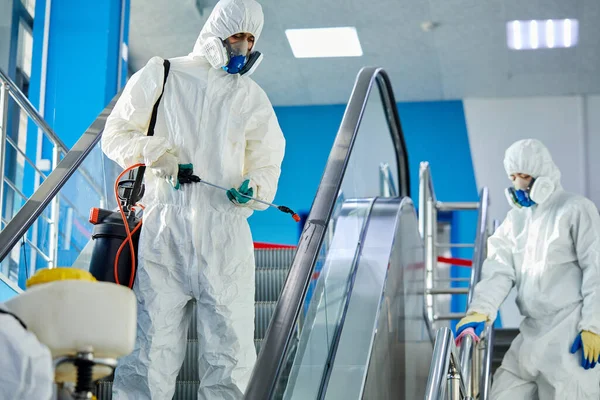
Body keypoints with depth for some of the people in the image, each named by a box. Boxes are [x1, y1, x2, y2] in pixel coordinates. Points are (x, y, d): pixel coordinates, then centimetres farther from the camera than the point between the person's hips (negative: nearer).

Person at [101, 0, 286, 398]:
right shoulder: (162, 76, 8)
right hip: (165, 227, -2)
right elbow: (115, 136, 10)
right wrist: (152, 150, -10)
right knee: (154, 334, -7)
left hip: (226, 234, 2)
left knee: (232, 342, -2)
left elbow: (266, 165, 15)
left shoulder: (254, 99, 16)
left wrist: (253, 189, -8)